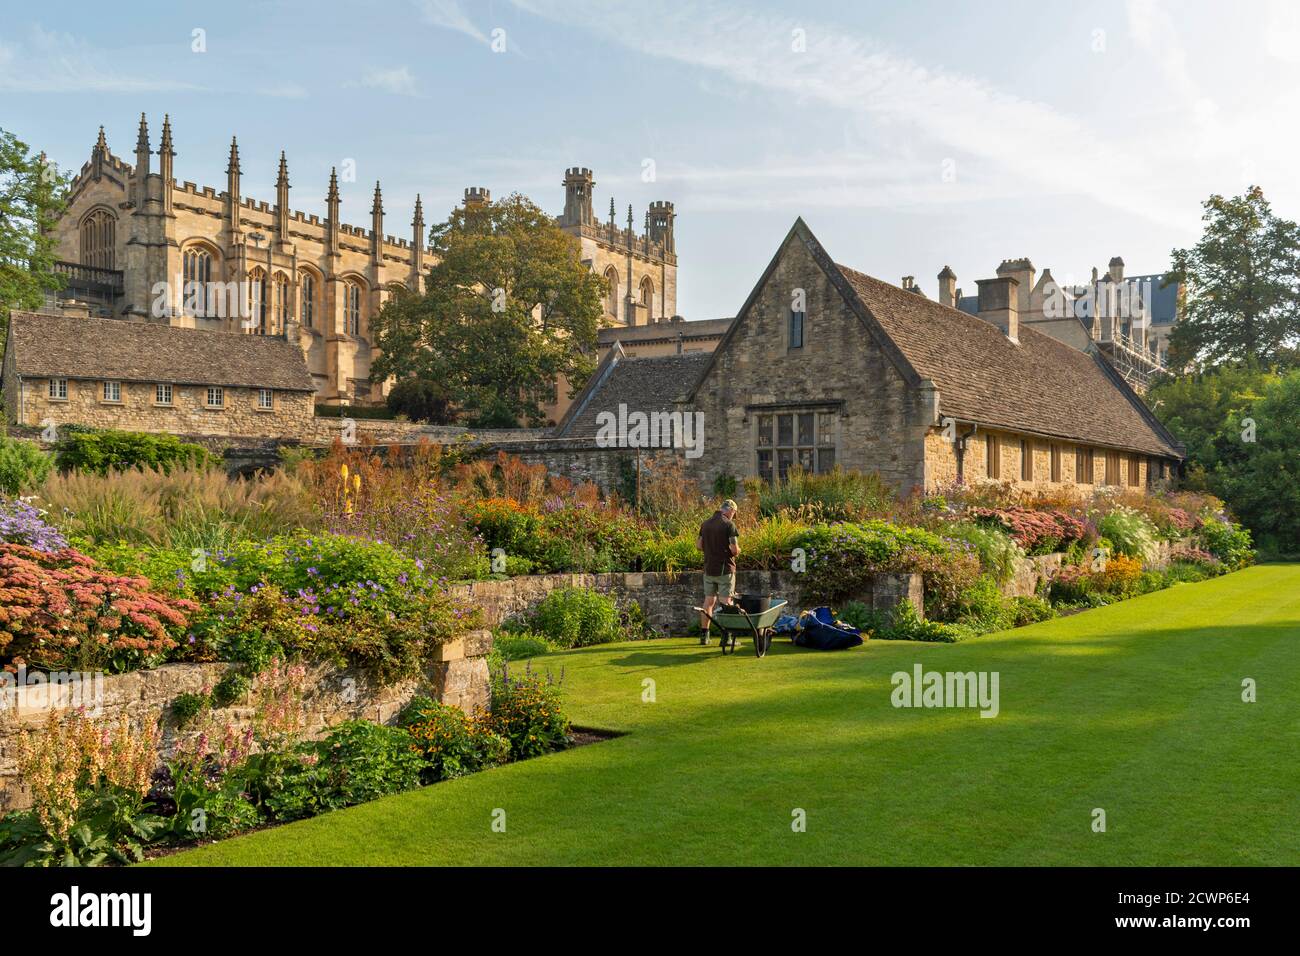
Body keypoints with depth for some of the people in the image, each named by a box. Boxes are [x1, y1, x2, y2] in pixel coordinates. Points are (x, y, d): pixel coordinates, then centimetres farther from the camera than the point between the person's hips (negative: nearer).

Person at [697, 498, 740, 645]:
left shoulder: (706, 524, 7)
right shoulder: (729, 525, -13)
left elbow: (698, 545, 11)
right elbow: (734, 549, -17)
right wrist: (737, 550, 4)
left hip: (709, 568, 6)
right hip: (725, 569, -6)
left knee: (709, 600, 12)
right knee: (726, 602, -1)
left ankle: (704, 635, 14)